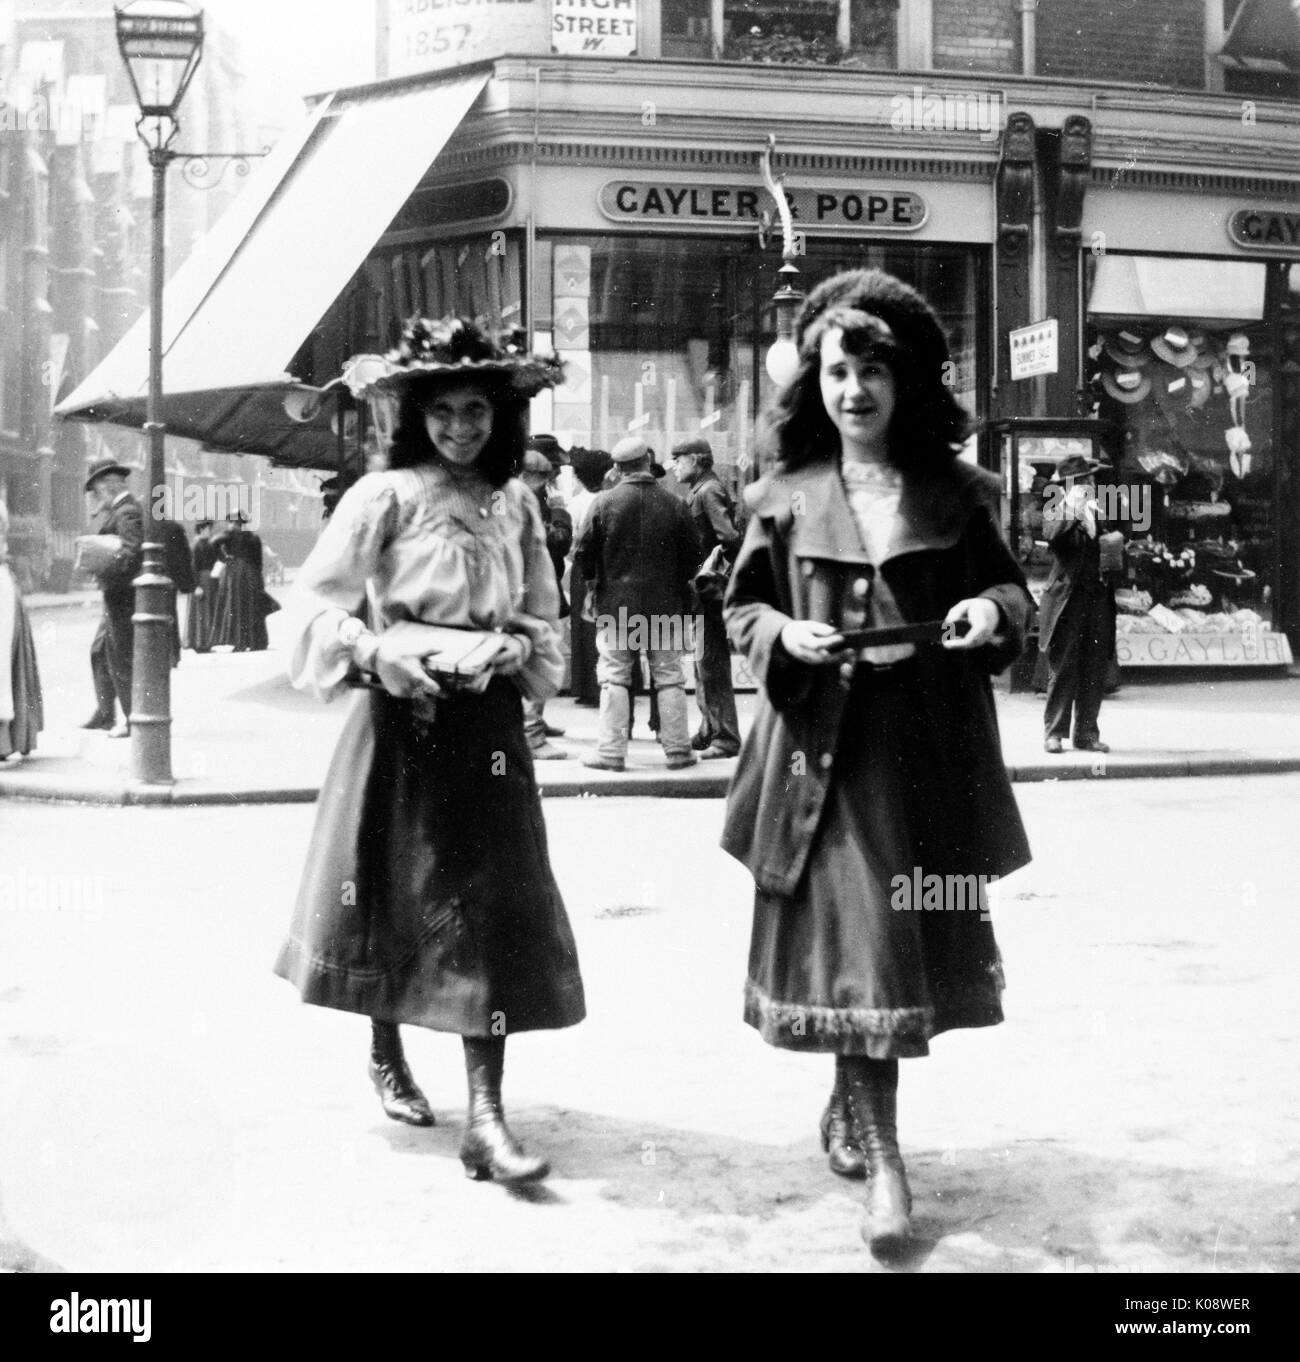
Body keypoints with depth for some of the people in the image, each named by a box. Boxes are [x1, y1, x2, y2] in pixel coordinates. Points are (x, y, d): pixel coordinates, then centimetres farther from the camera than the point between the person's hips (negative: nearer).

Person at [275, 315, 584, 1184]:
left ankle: (486, 1116, -5)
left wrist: (520, 647, -6)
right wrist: (372, 648, -22)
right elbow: (313, 601, -7)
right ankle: (386, 1056, 34)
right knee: (395, 893, 8)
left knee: (494, 908, -4)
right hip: (403, 719, -3)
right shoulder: (386, 496, -4)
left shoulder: (517, 505, 8)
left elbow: (546, 619, 15)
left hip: (490, 725, 3)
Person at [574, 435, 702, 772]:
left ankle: (611, 750, 3)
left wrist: (594, 581, 14)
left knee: (614, 677, 5)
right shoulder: (674, 504, -4)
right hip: (665, 605, 1)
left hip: (615, 602, -1)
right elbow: (693, 553, 3)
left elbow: (584, 551, -4)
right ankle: (677, 749, 10)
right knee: (669, 677, 8)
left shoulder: (605, 502, -8)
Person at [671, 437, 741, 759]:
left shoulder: (708, 491, -14)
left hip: (713, 587, -11)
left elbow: (729, 538, -23)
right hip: (703, 588, 11)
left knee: (711, 663, -9)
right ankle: (710, 731, 26)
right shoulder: (698, 491, 17)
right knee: (703, 662, 17)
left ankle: (726, 738, -6)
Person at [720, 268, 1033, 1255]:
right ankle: (883, 1159, 0)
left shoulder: (956, 491, 4)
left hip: (930, 751, 2)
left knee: (915, 943, 11)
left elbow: (1012, 590, 11)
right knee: (856, 943, -6)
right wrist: (784, 635, -12)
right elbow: (742, 608, 9)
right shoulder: (786, 496, 3)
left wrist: (994, 609, -11)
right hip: (825, 748, -2)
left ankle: (849, 1112, 33)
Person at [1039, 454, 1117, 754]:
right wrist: (1072, 506, -25)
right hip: (1067, 599, -5)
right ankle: (1054, 733, 4)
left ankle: (1086, 734, 11)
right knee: (1062, 670, -3)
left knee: (1095, 672, 4)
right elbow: (1051, 534, -19)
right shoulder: (1056, 512, 1)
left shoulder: (1101, 513, 15)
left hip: (1099, 599, 5)